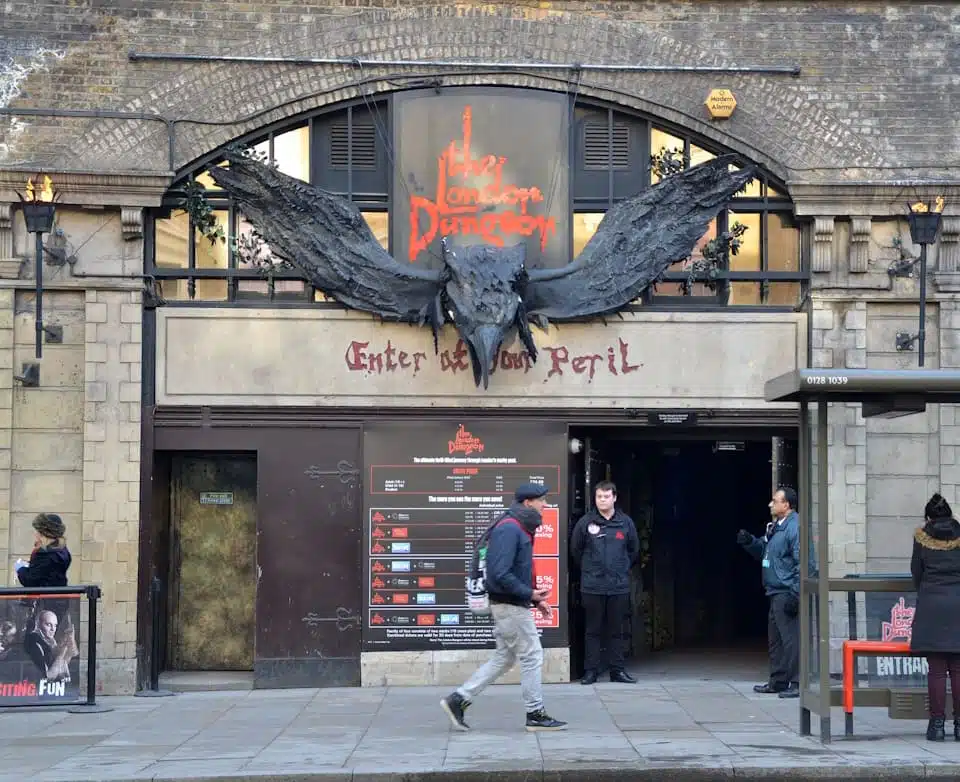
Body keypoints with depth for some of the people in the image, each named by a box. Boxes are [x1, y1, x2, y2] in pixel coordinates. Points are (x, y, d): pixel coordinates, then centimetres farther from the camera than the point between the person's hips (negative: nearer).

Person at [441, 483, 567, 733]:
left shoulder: (519, 529, 15)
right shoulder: (509, 529, -18)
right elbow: (500, 574, -26)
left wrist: (535, 599, 17)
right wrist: (529, 594, -22)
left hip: (511, 605, 10)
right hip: (511, 606, -10)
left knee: (504, 657, 14)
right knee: (532, 656, -1)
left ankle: (458, 699, 14)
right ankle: (535, 714, 9)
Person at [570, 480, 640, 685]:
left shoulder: (626, 523, 4)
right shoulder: (585, 522, -2)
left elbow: (634, 551, 17)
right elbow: (575, 550, 10)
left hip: (619, 586, 2)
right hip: (592, 587, -1)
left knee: (616, 630, 7)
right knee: (592, 630, 3)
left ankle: (617, 670, 13)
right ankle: (591, 670, 8)